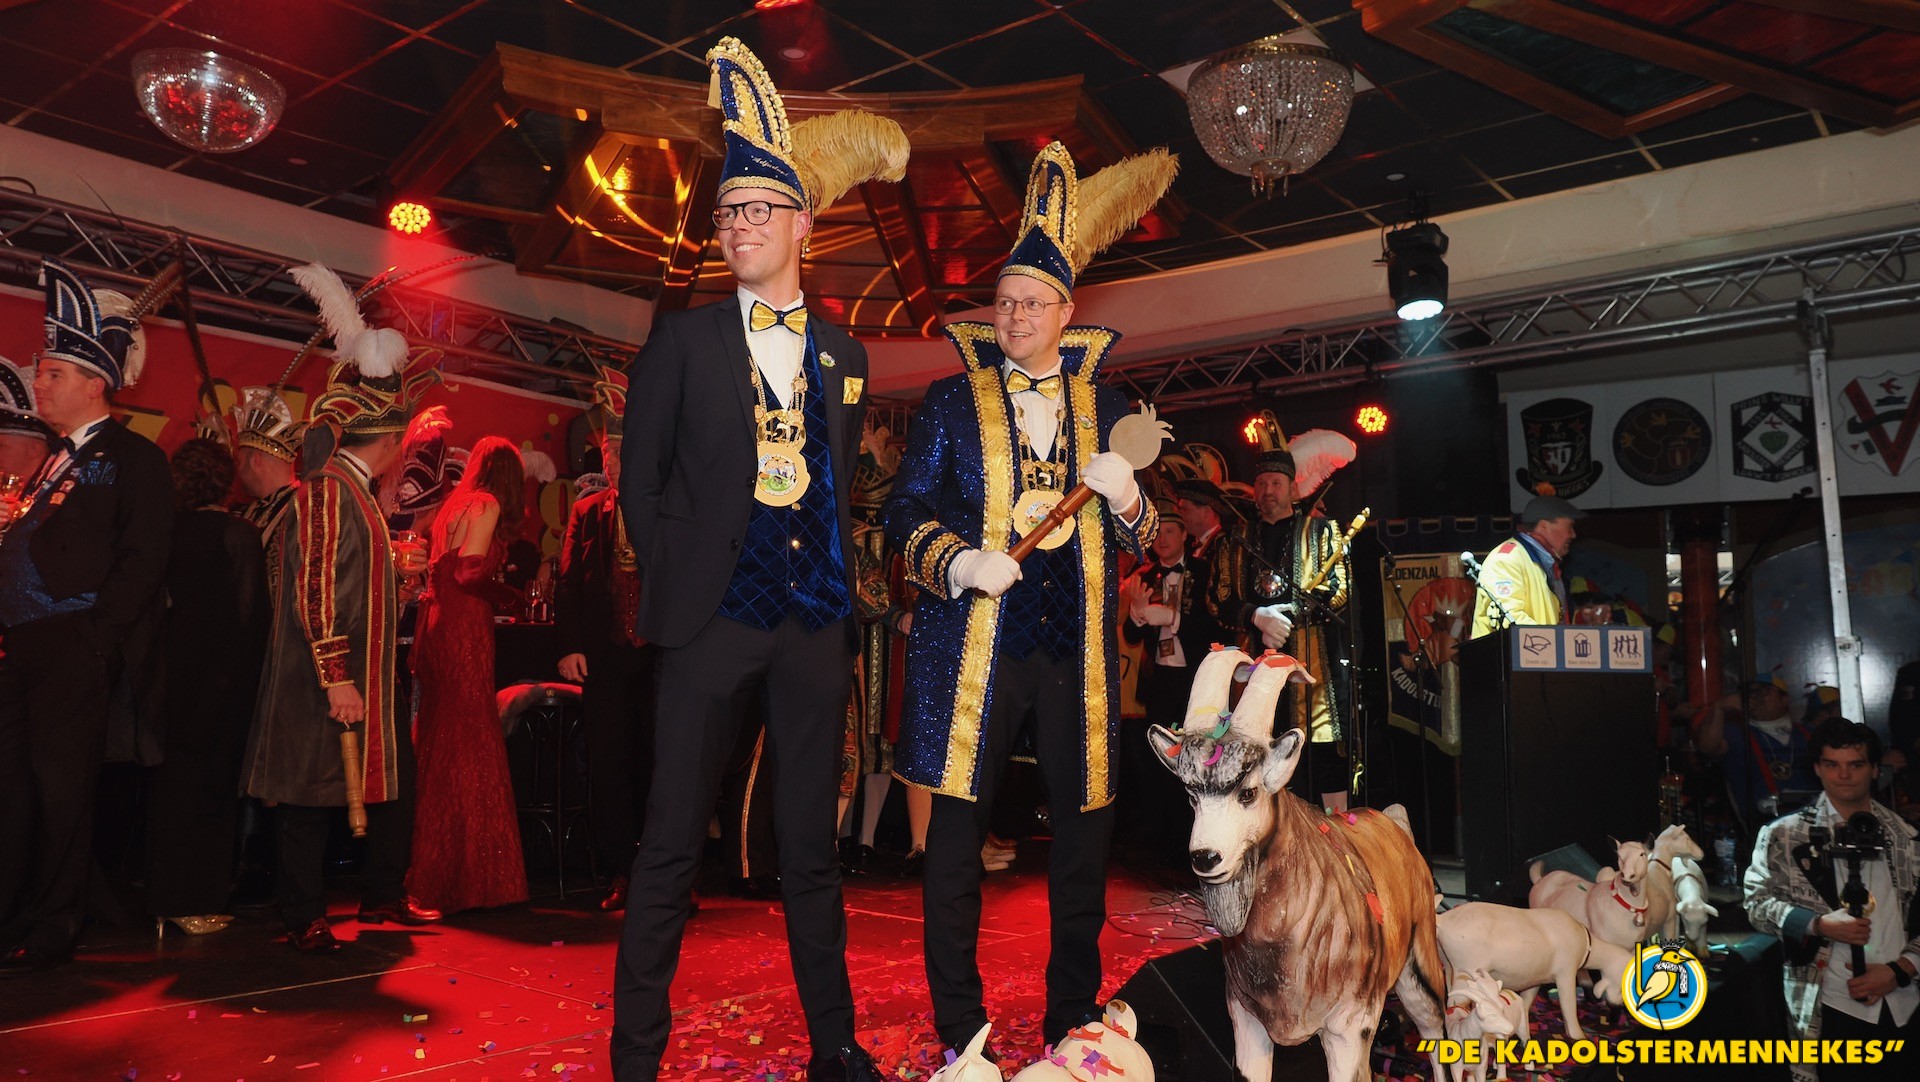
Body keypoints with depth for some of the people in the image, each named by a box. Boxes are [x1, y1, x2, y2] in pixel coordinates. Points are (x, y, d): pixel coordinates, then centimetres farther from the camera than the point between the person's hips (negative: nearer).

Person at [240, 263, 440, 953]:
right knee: (312, 795, 1)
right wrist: (337, 679, -22)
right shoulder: (328, 490, -14)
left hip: (363, 676, 10)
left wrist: (396, 567, 29)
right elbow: (316, 591, -20)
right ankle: (304, 919, 12)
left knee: (393, 778, 13)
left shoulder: (355, 493, 15)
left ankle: (383, 896, 26)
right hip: (326, 680, -10)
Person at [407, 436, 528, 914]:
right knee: (469, 748, -6)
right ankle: (468, 876, -2)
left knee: (437, 748, 11)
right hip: (464, 629, -9)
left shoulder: (454, 505, 20)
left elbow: (440, 573, 18)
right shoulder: (487, 505, -5)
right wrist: (511, 593, 0)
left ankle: (432, 872, 18)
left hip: (436, 626, 9)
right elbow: (469, 572, -15)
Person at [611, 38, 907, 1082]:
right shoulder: (683, 338, 5)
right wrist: (671, 578, 2)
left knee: (810, 847, 11)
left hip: (816, 616, 3)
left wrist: (840, 583, 8)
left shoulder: (843, 355, 13)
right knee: (671, 846, 1)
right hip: (714, 614, -2)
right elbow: (640, 478, 6)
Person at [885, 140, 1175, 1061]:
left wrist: (1127, 501, -8)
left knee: (1084, 827, 7)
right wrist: (959, 562, -15)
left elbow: (1141, 539, 15)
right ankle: (958, 1030, 15)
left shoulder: (1105, 408, 14)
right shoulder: (952, 399, 8)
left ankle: (1073, 1021, 25)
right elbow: (905, 514, 3)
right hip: (972, 640, -2)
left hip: (1078, 643, 2)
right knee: (957, 825, 0)